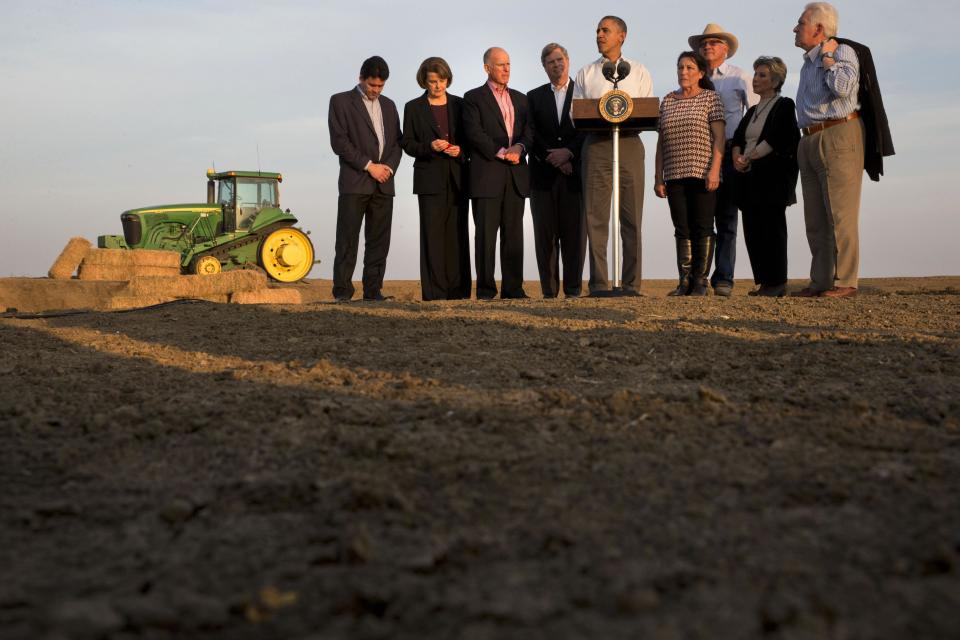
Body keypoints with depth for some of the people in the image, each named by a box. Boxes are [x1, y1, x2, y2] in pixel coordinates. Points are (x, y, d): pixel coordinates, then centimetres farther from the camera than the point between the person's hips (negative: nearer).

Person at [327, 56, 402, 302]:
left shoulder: (388, 105, 19)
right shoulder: (340, 101, 3)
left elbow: (397, 142, 16)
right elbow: (339, 141, -6)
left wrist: (389, 167, -3)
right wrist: (369, 166, -11)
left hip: (383, 183, 5)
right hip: (354, 182, -5)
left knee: (379, 240, 2)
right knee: (348, 238, -7)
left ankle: (373, 290, 6)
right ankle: (342, 291, -5)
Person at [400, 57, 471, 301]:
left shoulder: (459, 105, 11)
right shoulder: (414, 108, 5)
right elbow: (407, 143, 3)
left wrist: (461, 151, -8)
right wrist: (429, 147, -14)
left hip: (457, 177, 2)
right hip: (430, 178, -2)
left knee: (457, 233, 3)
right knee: (433, 234, -5)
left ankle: (459, 290, 7)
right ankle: (434, 292, -5)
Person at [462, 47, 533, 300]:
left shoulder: (520, 99, 20)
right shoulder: (473, 98, 4)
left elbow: (529, 131, 10)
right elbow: (474, 133, -8)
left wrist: (519, 146, -11)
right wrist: (502, 152, -15)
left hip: (516, 175, 5)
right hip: (486, 174, -4)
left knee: (513, 234, 4)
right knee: (486, 233, -4)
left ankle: (513, 288, 7)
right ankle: (486, 289, 0)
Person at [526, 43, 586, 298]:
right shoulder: (534, 97, 14)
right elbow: (531, 135, 3)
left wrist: (568, 152, -12)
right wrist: (554, 159, -9)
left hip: (574, 174, -1)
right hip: (543, 175, 1)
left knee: (574, 233, -3)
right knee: (545, 234, -1)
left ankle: (573, 290, 1)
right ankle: (549, 292, 2)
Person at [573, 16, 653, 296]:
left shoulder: (639, 72, 14)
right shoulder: (585, 74, 16)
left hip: (629, 144, 0)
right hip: (596, 144, 1)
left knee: (632, 217, -3)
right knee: (595, 216, -5)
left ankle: (631, 284, -1)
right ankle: (598, 283, -3)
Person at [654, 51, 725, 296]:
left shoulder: (711, 98, 2)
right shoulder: (667, 101, 14)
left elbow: (719, 137, -5)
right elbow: (661, 141, 14)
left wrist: (714, 170, -15)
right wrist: (658, 177, 8)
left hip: (702, 174, -4)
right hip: (675, 175, 4)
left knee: (702, 228, -2)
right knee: (682, 229, 4)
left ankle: (701, 281, 2)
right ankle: (684, 281, 6)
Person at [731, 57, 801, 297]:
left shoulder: (785, 106, 0)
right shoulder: (752, 111, 23)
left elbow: (777, 141, -12)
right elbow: (738, 137, 13)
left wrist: (750, 157, -11)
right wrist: (737, 157, -6)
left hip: (773, 175, -7)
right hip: (750, 178, 7)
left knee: (772, 228, -9)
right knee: (753, 230, 2)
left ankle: (777, 283, -7)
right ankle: (764, 282, 5)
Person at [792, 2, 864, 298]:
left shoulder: (842, 52, -4)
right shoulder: (808, 62, 22)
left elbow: (843, 88, -23)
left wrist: (828, 56, -11)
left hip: (838, 136, -9)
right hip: (809, 141, 9)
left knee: (840, 214, -10)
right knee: (815, 219, 7)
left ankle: (844, 282, -9)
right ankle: (821, 281, 10)